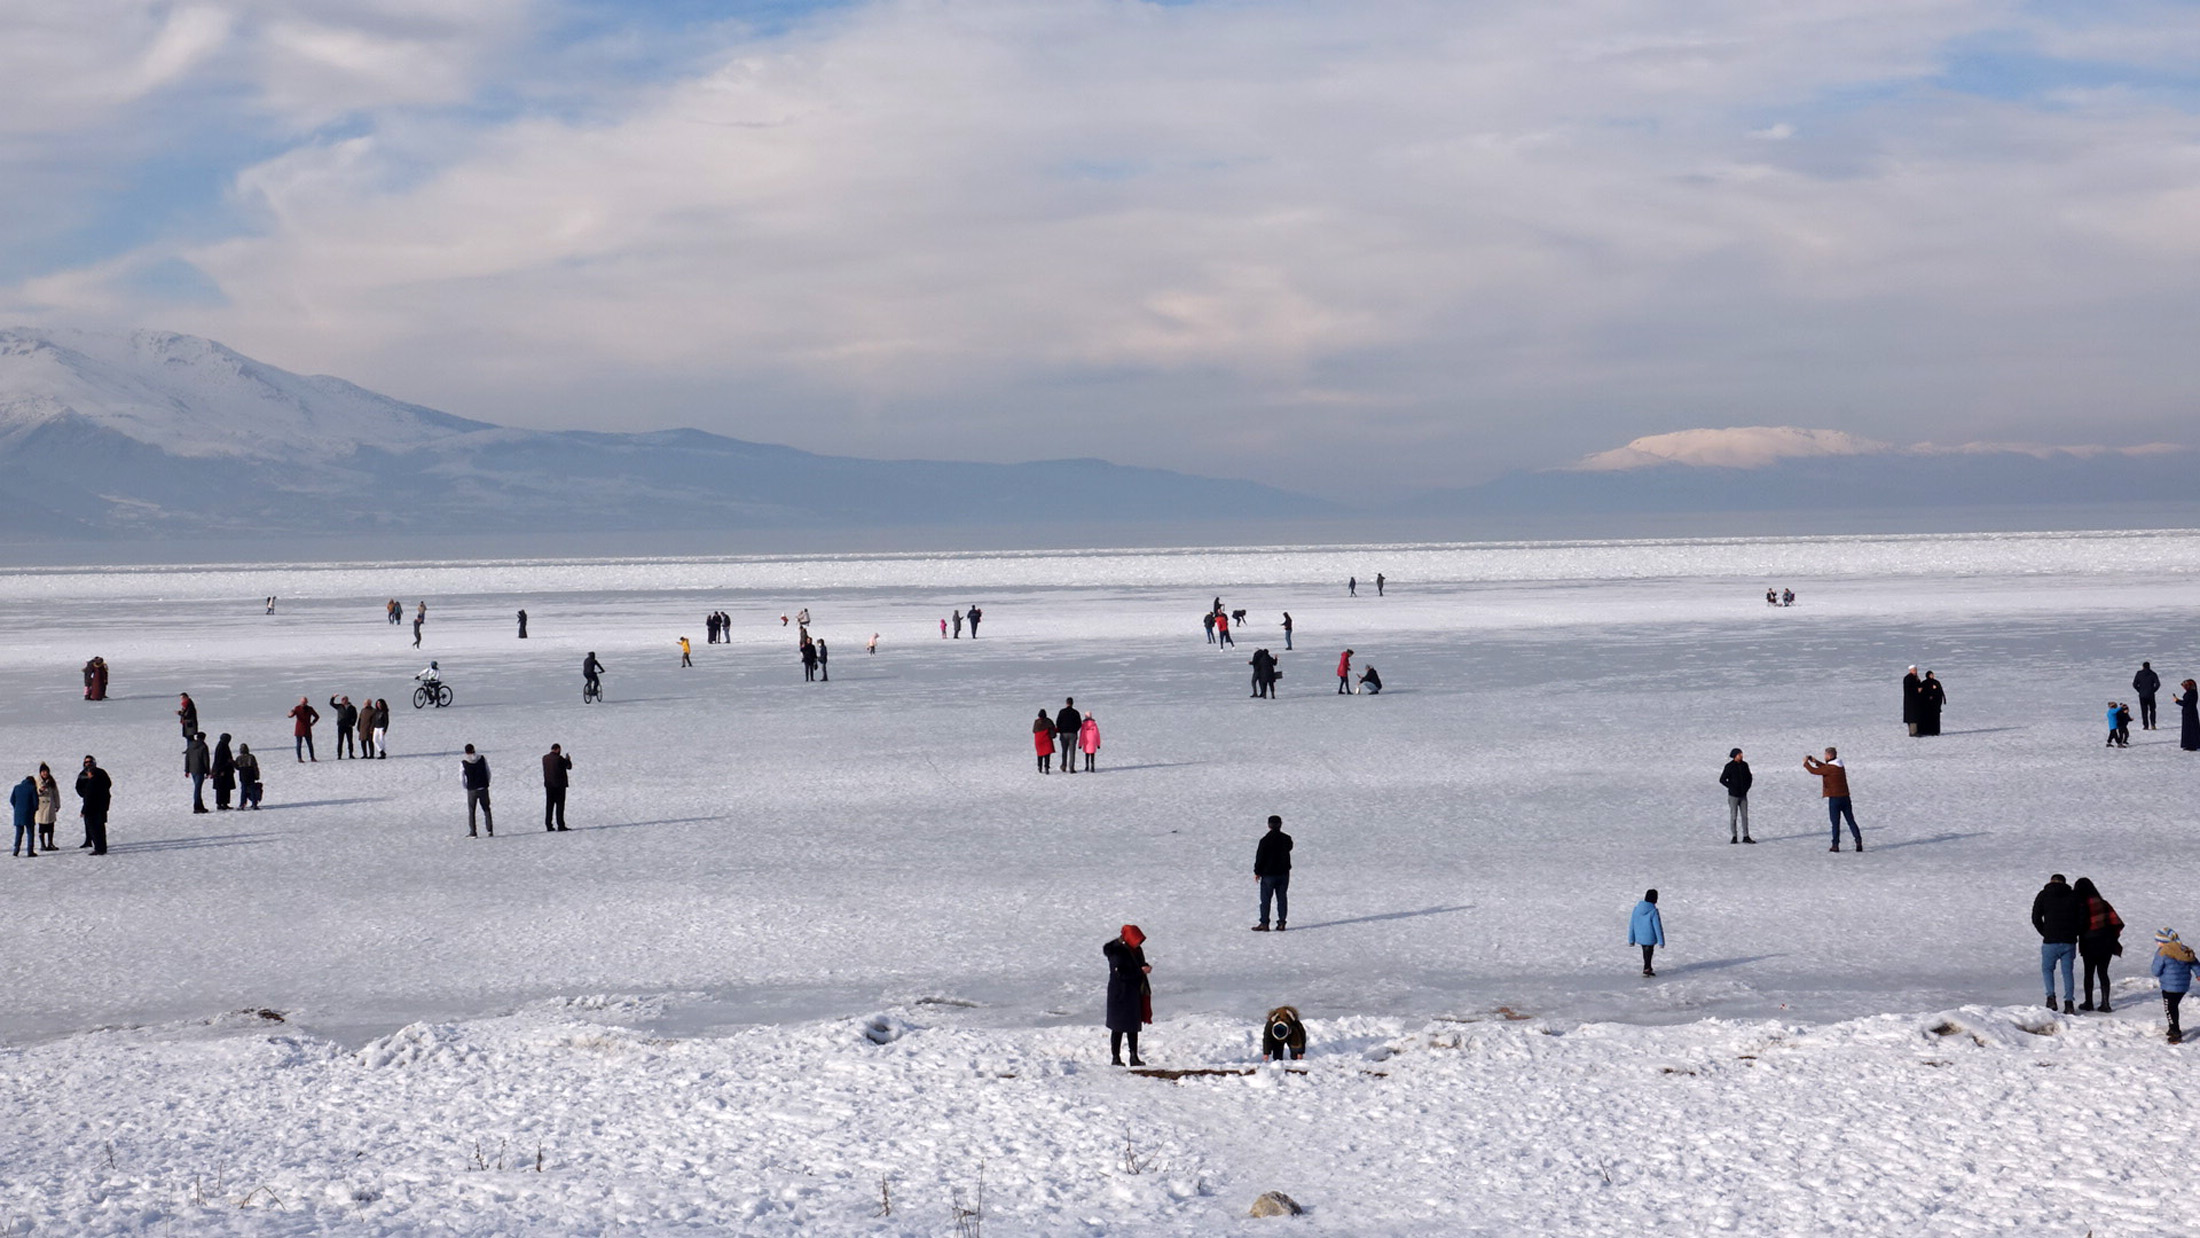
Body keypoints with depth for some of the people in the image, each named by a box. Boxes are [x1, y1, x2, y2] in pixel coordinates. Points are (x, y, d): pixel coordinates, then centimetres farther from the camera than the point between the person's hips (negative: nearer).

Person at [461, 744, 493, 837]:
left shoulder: (463, 762, -8)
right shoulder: (482, 758, -2)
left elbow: (461, 778, -4)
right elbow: (488, 773, 3)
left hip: (472, 790, -2)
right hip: (483, 788, 2)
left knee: (471, 811, 9)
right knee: (486, 809, 12)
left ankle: (473, 832, 8)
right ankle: (490, 830, 8)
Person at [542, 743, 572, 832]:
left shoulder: (545, 758, 3)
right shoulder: (559, 758, -15)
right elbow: (569, 767, -4)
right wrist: (568, 760, 17)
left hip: (548, 785, 6)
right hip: (559, 785, -6)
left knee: (549, 805, 10)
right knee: (560, 805, -1)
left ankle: (549, 825, 10)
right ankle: (560, 825, -3)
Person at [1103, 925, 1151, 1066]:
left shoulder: (1136, 950, 8)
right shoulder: (1117, 953, -18)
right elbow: (1121, 973, -26)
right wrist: (1140, 970, -26)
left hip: (1135, 995, 8)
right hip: (1120, 995, -8)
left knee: (1134, 1027, 12)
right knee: (1119, 1028, -1)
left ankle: (1134, 1057, 18)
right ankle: (1116, 1057, 6)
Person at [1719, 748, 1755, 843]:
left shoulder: (1744, 765, 5)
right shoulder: (1729, 766, -9)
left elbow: (1749, 777, 16)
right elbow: (1722, 780, -7)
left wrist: (1747, 787, 1)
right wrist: (1732, 787, -12)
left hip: (1743, 795, 4)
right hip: (1733, 795, -4)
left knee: (1745, 816, 4)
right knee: (1733, 816, -1)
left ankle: (1745, 836, 7)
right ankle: (1734, 837, 6)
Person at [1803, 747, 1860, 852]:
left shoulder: (1829, 768, -14)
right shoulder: (1840, 766, 11)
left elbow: (1813, 771, -7)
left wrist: (1806, 762, 10)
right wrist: (1816, 762, 30)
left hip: (1834, 798, -6)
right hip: (1845, 797, 6)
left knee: (1835, 822, 1)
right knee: (1851, 821, 7)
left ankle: (1835, 845, 4)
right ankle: (1859, 842, -1)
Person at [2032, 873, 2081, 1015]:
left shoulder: (2043, 895, 1)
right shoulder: (2074, 895, 5)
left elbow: (2036, 918, -2)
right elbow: (2082, 917, 0)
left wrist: (2045, 934, 8)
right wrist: (2074, 933, 10)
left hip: (2051, 941, -2)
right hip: (2069, 941, 2)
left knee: (2047, 969, 14)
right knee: (2067, 972, 10)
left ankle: (2051, 997, -4)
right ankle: (2069, 1003, 2)